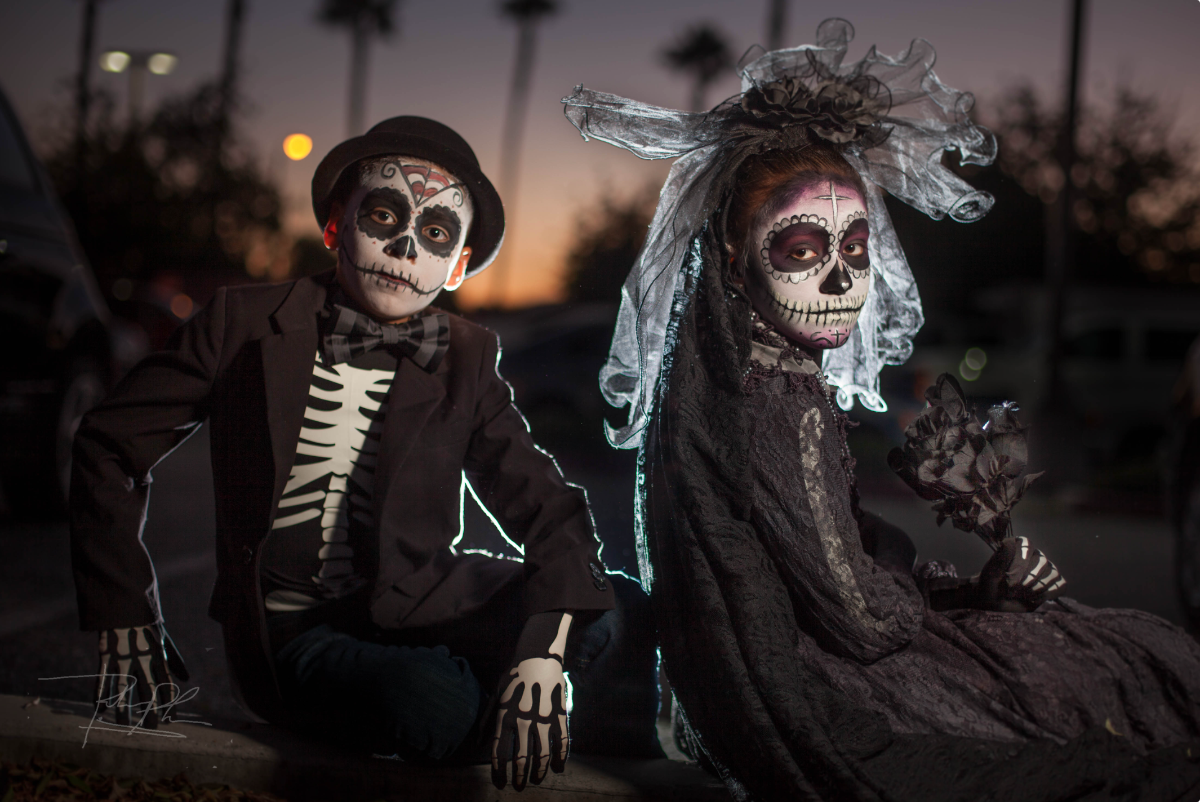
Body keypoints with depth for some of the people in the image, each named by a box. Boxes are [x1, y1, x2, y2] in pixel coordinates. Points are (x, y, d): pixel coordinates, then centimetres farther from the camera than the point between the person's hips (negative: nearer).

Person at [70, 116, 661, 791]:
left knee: (617, 612, -24)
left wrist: (541, 655, -25)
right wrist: (128, 619, 0)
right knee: (440, 707, -34)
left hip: (421, 604, 2)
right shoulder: (248, 325, -3)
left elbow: (550, 512, -6)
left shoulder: (465, 361, 2)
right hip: (293, 634, -2)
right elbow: (111, 447, 6)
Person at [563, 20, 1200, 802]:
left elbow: (859, 563, 7)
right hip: (827, 702, -8)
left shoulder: (789, 386, 4)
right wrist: (978, 591, -2)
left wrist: (980, 587, -6)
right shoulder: (781, 412, -23)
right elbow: (862, 617, -22)